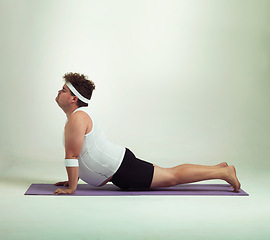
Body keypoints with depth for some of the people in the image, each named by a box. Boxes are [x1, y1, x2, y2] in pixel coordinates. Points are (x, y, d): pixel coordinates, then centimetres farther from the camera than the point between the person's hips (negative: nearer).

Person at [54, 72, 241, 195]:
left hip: (122, 169, -9)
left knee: (172, 177, -4)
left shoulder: (77, 118, -17)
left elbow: (72, 155, -21)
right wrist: (74, 179, 23)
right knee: (171, 174, 15)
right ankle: (219, 168, 22)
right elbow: (78, 155, 25)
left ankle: (224, 172, 1)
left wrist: (71, 187, -16)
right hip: (117, 164, 9)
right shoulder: (80, 114, 15)